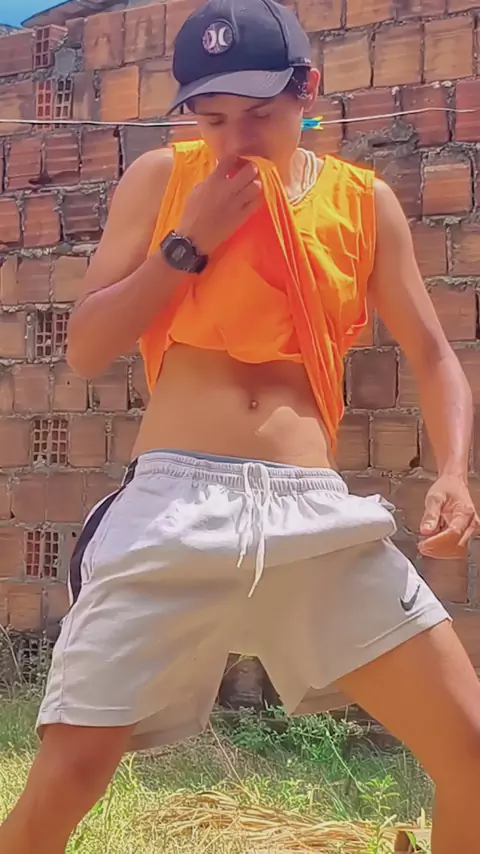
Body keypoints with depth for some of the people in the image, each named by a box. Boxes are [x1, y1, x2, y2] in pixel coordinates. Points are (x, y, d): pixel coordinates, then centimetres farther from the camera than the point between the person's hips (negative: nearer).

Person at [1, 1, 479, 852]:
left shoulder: (364, 202, 9)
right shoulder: (161, 180, 6)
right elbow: (84, 349, 2)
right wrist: (190, 240, -7)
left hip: (316, 512, 2)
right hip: (172, 503, -1)